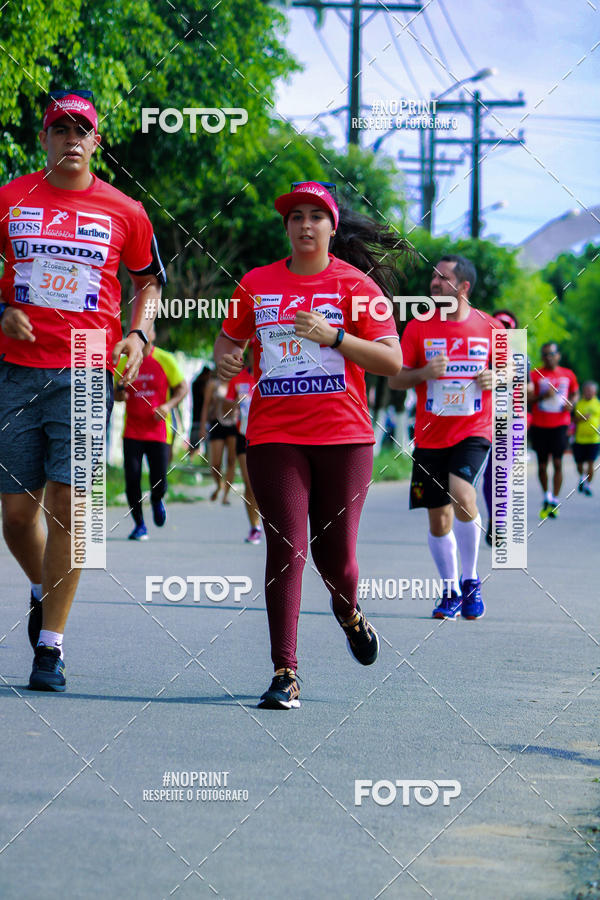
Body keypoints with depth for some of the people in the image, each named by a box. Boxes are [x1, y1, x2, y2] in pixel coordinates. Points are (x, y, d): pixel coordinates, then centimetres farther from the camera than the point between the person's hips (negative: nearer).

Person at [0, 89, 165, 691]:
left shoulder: (124, 212, 6)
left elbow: (148, 278, 20)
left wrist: (137, 336, 5)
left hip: (88, 373, -1)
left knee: (67, 505, -9)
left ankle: (51, 646, -2)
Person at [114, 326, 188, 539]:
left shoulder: (165, 360, -1)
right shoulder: (123, 363, 5)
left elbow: (183, 388, 4)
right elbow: (116, 393, 15)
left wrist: (168, 405, -14)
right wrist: (119, 394, -10)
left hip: (158, 432, -2)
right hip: (132, 432, 2)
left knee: (159, 483, -6)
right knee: (132, 480, -8)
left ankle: (156, 500, 32)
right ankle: (139, 525, 9)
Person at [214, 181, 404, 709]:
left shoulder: (356, 285, 2)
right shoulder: (257, 284, 10)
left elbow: (392, 362, -4)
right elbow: (229, 337, 25)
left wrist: (334, 335, -16)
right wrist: (225, 359, 1)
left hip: (343, 435, -1)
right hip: (274, 437, 1)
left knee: (334, 555, 2)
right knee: (286, 547, -10)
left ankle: (348, 613, 38)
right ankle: (285, 674, -9)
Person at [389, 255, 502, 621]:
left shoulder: (490, 328, 1)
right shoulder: (419, 327, 1)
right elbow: (395, 378, 4)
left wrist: (495, 378, -8)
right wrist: (423, 373, -15)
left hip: (474, 430, -2)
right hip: (430, 435, 2)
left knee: (461, 495, -25)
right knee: (439, 519, 5)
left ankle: (471, 581, -7)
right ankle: (451, 591, 23)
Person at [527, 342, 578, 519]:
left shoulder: (568, 375, 7)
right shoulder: (535, 375, 0)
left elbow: (575, 393, 21)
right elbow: (526, 399, -4)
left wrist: (571, 403, -1)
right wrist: (542, 396, -20)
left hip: (560, 424, 0)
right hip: (539, 425, 0)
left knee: (557, 462, -10)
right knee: (542, 465, 4)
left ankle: (555, 500, -5)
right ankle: (547, 497, 23)